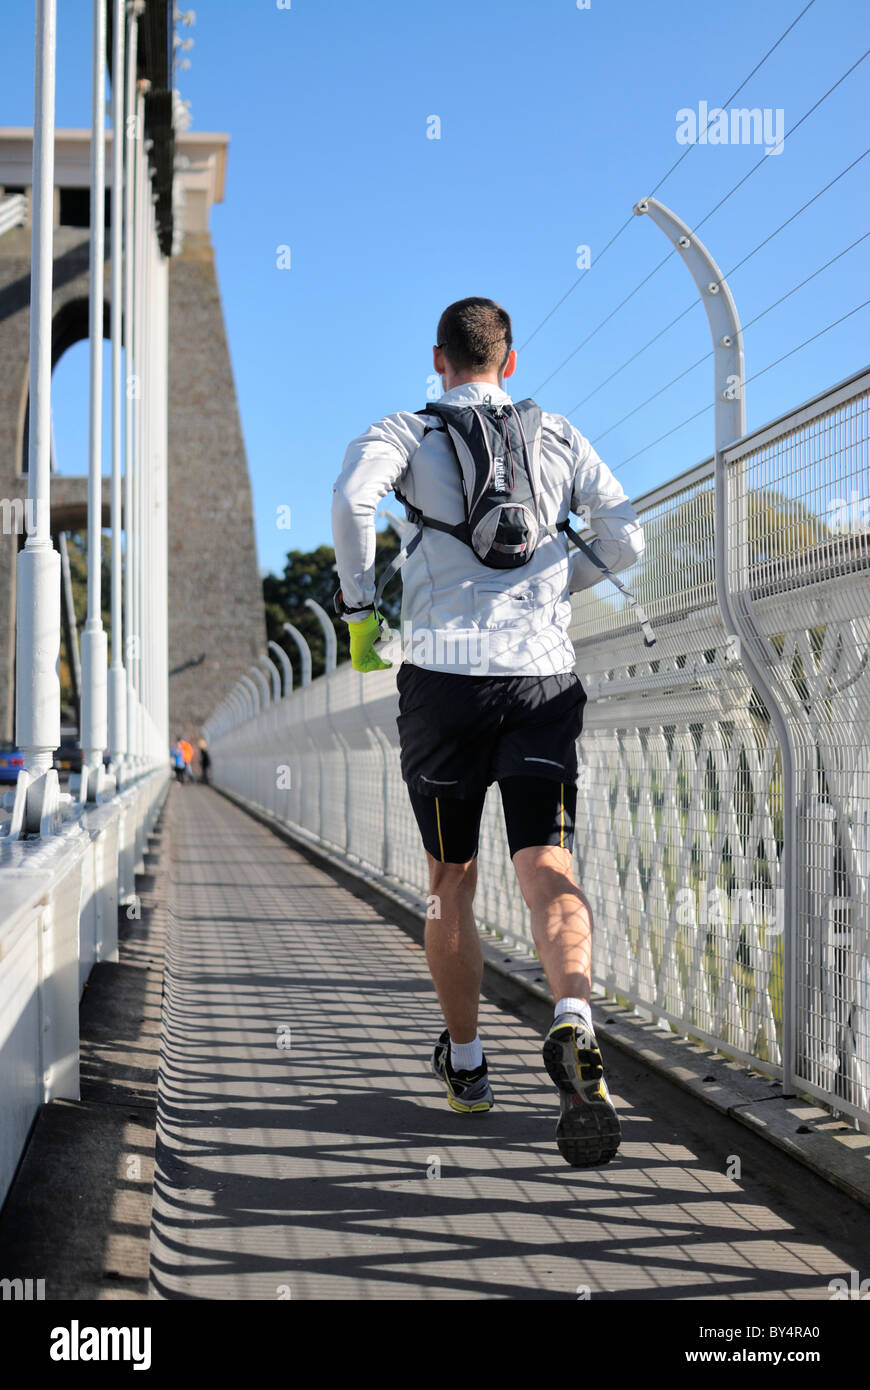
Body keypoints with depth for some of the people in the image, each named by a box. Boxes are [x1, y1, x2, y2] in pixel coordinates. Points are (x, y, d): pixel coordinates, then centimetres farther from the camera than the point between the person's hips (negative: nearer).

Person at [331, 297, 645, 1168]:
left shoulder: (407, 432, 8)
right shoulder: (560, 437, 15)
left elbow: (352, 498, -14)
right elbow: (624, 539, 8)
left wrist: (358, 610, -3)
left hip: (443, 670, -1)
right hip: (543, 672, 1)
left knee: (450, 881, 14)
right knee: (547, 870, -8)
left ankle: (465, 1064, 25)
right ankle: (573, 1023, -35)